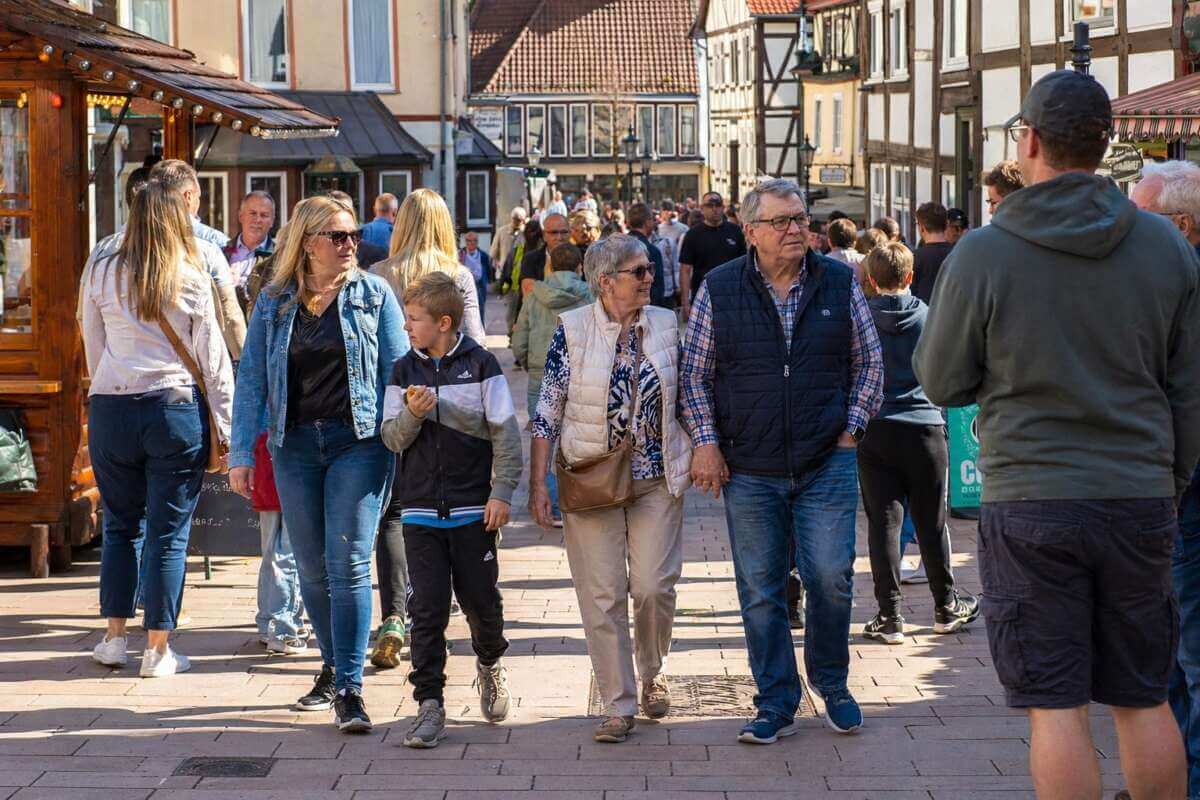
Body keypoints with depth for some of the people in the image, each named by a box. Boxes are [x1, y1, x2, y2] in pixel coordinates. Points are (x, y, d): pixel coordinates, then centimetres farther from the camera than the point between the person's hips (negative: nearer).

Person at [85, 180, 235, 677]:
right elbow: (211, 355, -1)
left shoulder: (102, 273, 2)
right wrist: (226, 425, 5)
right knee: (169, 531, 3)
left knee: (120, 524, 15)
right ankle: (158, 649, 6)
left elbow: (92, 348, 10)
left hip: (110, 408, 2)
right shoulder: (191, 278, -4)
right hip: (176, 407, -2)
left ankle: (115, 637, 18)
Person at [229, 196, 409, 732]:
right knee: (312, 568, 10)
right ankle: (333, 668, 28)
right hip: (295, 446, 3)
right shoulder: (274, 302, 7)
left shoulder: (373, 294, 2)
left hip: (358, 442, -3)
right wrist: (241, 453, 1)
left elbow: (398, 370, 1)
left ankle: (350, 689, -8)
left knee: (348, 564, -10)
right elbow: (251, 378, 7)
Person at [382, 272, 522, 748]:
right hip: (421, 510, 2)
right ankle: (429, 705, 1)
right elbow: (392, 438, 5)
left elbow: (505, 432, -2)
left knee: (480, 600, 6)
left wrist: (502, 493, -8)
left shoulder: (480, 364, -3)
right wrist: (413, 413, -15)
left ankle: (490, 663, 37)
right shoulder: (404, 371, 6)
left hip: (473, 509, -2)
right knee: (427, 607, -3)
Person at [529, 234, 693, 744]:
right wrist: (538, 485, -5)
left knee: (654, 586, -5)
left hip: (657, 479, 2)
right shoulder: (573, 330, -4)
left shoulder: (667, 326, 3)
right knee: (602, 595, -1)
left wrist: (699, 459, 7)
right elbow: (547, 411, -2)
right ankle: (619, 706, 7)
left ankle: (651, 674, 24)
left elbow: (688, 400, 13)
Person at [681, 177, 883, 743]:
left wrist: (851, 427, 5)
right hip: (749, 470, 0)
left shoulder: (840, 283, 4)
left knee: (831, 578, -3)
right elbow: (694, 373, 7)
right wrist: (706, 441, 0)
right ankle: (776, 704, 14)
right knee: (760, 591, 4)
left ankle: (831, 682, 21)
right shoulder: (719, 290, 1)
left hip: (827, 464, 0)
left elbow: (869, 362, 12)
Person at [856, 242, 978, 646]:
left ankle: (889, 616, 1)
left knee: (883, 522, 2)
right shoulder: (929, 316, -1)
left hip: (875, 431, 0)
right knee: (932, 522, 11)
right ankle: (946, 606, 23)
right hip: (925, 427, 1)